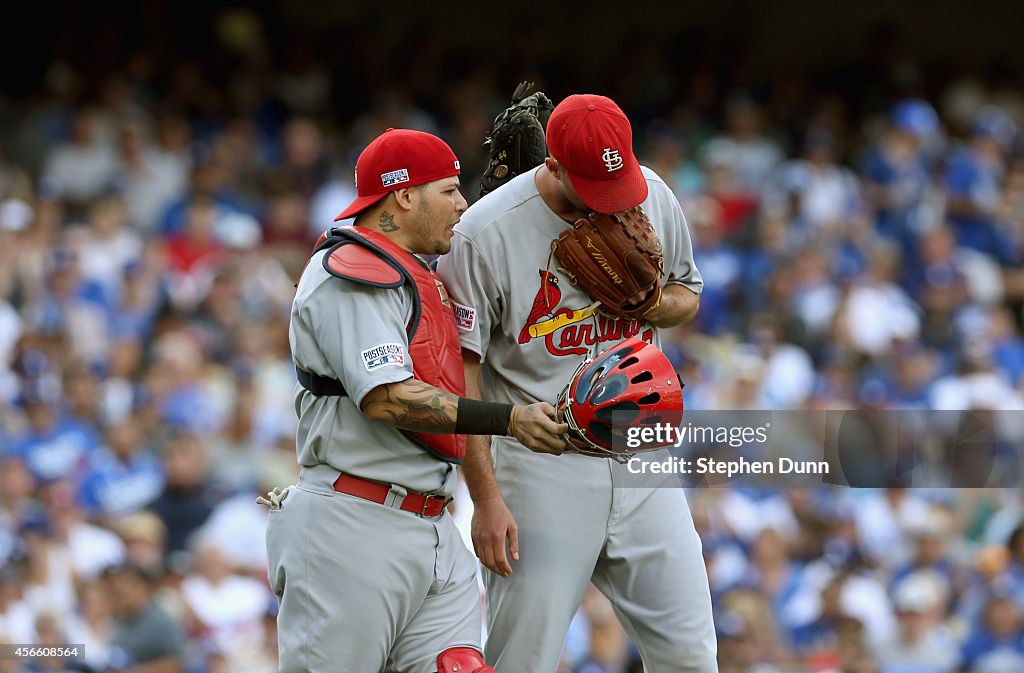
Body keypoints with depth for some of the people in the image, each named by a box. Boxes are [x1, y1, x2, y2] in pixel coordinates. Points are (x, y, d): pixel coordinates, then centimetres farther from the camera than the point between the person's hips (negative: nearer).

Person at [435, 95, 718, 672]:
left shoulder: (653, 197, 2)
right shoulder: (487, 234, -14)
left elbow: (688, 294, 18)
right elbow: (460, 372, -11)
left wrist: (651, 305, -8)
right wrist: (486, 499, -15)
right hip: (542, 467, -4)